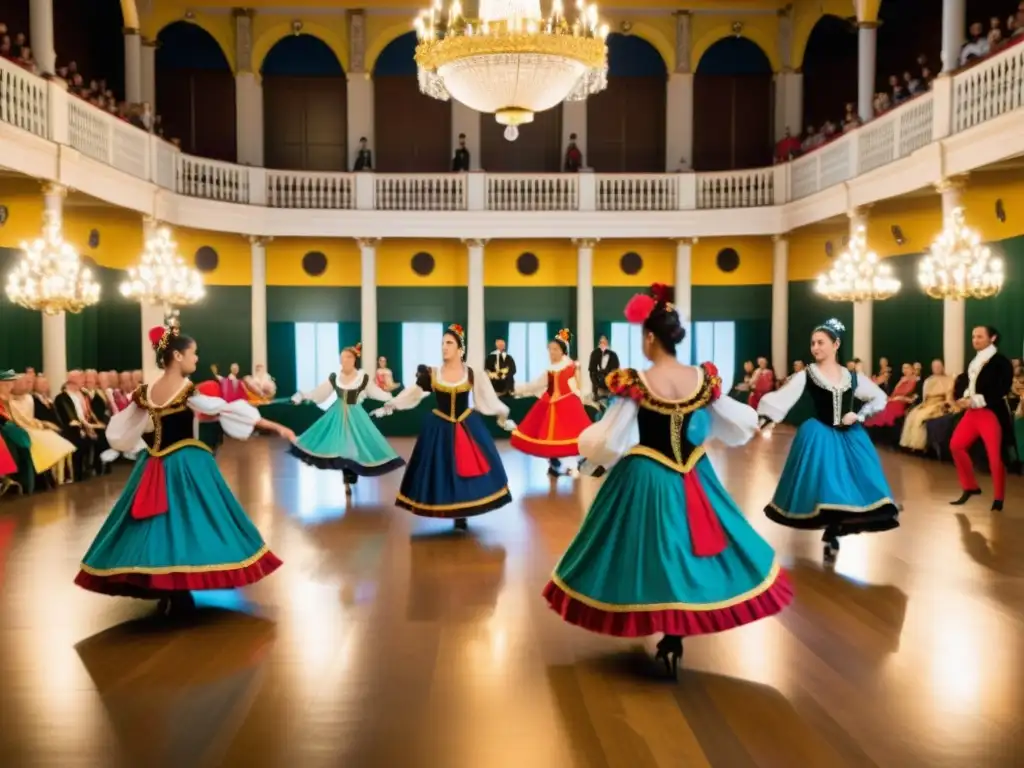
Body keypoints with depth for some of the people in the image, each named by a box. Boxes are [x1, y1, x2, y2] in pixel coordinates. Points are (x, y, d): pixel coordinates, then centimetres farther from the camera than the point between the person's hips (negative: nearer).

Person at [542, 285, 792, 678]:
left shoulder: (635, 384, -18)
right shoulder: (703, 378, -5)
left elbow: (608, 441, -14)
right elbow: (739, 422, 8)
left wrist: (586, 443, 7)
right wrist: (755, 420, 31)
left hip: (646, 479, -4)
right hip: (692, 479, 4)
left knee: (654, 550, 10)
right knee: (685, 549, 17)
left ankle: (666, 635, 16)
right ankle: (675, 637, 22)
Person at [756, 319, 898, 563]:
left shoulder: (852, 377, 6)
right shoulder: (806, 376, -5)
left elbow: (880, 398, 16)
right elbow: (782, 398, -20)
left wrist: (859, 416, -1)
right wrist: (763, 416, -38)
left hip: (850, 438, 3)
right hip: (819, 437, -3)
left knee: (849, 487, 0)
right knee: (824, 490, -7)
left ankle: (833, 534, 21)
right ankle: (831, 536, 15)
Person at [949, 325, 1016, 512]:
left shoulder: (1000, 361, -7)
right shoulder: (974, 362, 16)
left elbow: (1002, 390, -16)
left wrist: (976, 400, -21)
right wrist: (963, 397, -8)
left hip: (992, 412, -8)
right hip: (972, 412, 8)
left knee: (995, 455, -4)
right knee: (956, 445, 5)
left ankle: (998, 499, 9)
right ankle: (970, 487, 19)